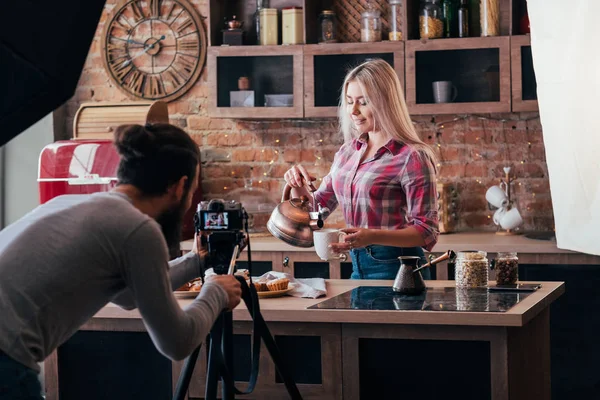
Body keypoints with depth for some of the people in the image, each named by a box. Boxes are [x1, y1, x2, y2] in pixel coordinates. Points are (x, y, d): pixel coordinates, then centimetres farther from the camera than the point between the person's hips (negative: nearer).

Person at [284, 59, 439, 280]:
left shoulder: (412, 157, -15)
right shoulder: (348, 151, 8)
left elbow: (426, 233, -17)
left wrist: (373, 236, -31)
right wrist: (298, 187, -3)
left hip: (396, 269, -7)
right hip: (358, 266, 7)